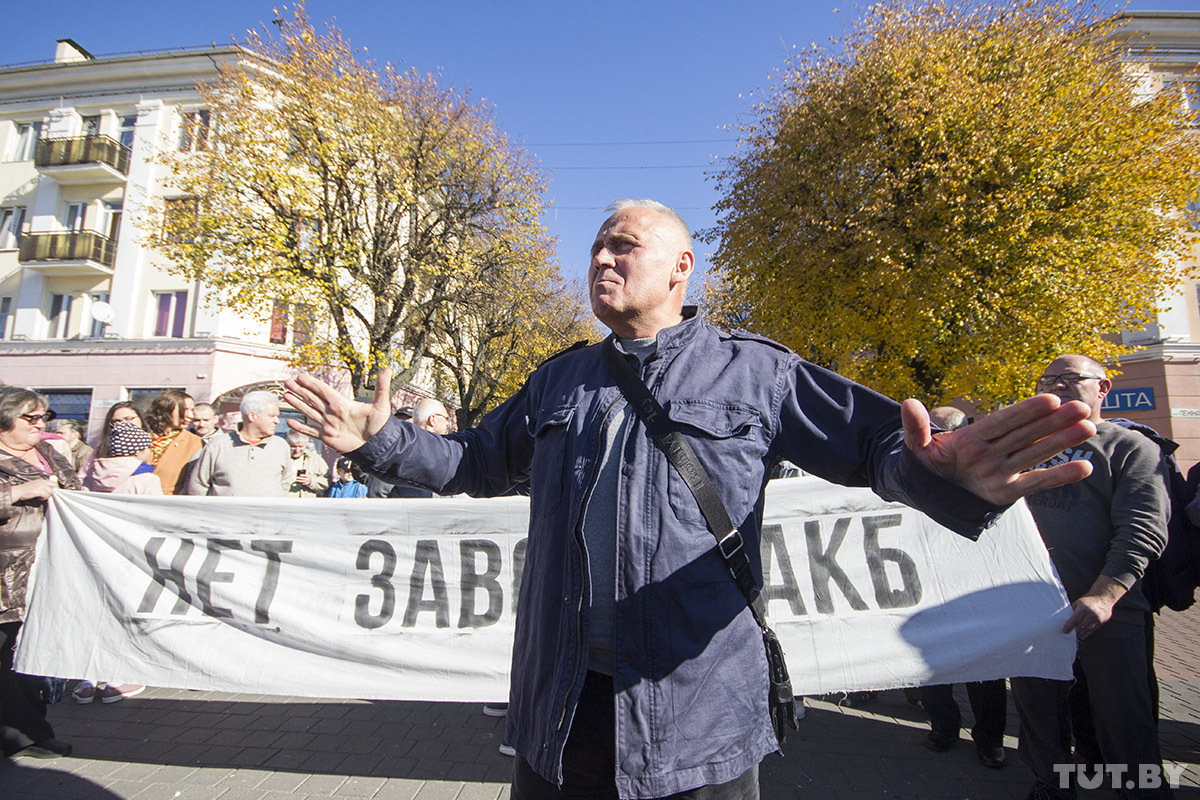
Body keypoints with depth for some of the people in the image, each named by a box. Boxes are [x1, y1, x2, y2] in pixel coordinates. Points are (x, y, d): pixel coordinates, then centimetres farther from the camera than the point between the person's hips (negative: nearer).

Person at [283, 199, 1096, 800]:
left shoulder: (752, 371, -3)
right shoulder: (558, 380, 10)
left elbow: (877, 440, -8)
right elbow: (474, 461, 15)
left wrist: (943, 474, -30)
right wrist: (380, 441, 1)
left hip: (698, 718, -3)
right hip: (558, 710, 4)